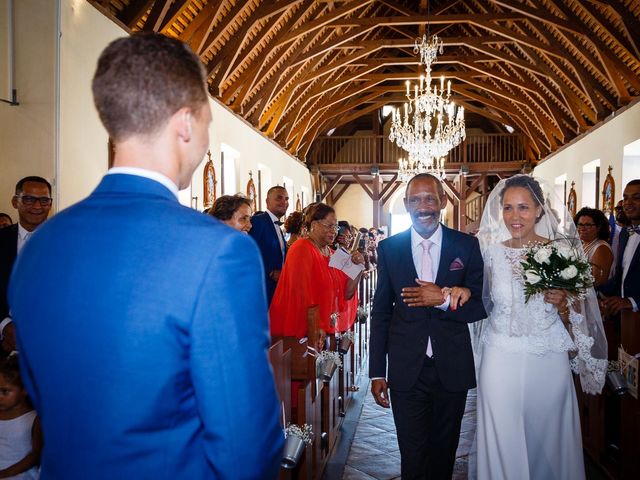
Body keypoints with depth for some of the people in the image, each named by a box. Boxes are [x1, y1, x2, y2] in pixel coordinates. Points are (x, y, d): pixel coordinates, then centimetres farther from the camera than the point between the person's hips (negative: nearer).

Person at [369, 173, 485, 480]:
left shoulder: (467, 246, -3)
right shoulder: (389, 248, -2)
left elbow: (480, 307, -2)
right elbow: (380, 312, 1)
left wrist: (444, 299, -21)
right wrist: (377, 373, 0)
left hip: (452, 370, 1)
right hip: (406, 370, -1)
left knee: (444, 453, 20)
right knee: (412, 455, 8)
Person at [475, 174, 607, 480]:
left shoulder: (562, 251, -3)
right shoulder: (491, 251, -1)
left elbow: (578, 316, 1)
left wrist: (563, 304, -17)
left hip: (549, 363, 0)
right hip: (501, 362, 0)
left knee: (548, 442, 14)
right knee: (504, 444, 10)